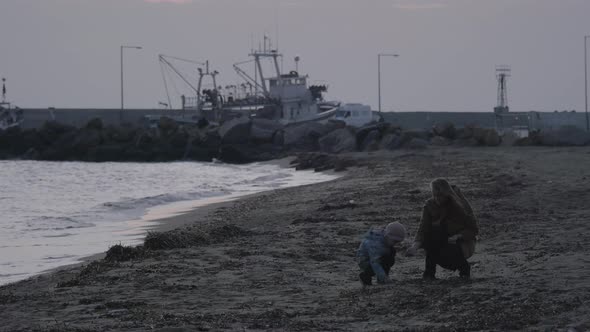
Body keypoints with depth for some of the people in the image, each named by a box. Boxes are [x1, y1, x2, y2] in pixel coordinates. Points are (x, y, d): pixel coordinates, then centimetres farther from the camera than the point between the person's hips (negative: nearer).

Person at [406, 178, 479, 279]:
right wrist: (415, 246, -37)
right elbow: (423, 229, -19)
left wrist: (457, 236, -27)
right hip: (442, 242, 3)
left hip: (462, 242, -3)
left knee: (446, 254, -34)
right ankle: (430, 271, -17)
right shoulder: (430, 205, -10)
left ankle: (464, 267, 0)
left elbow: (473, 229, -10)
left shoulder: (460, 206, -17)